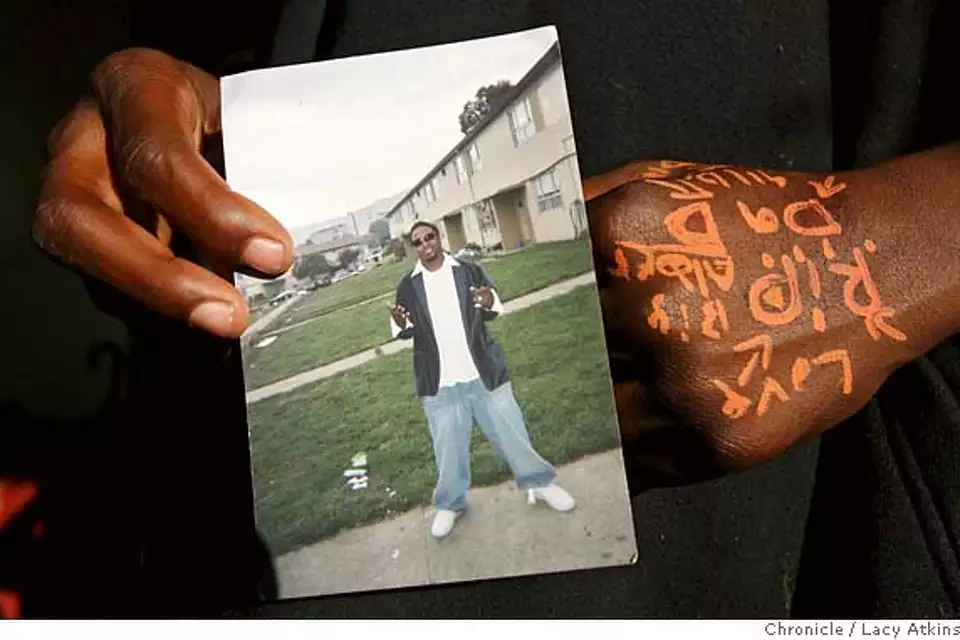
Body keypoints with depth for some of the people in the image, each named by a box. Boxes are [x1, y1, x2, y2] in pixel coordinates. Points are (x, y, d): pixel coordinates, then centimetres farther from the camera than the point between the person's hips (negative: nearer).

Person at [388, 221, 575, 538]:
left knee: (510, 431, 12)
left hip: (483, 372, 0)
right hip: (440, 382, 0)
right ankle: (450, 504, 32)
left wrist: (490, 303, -20)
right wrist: (400, 323, -17)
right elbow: (406, 332, 7)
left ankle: (539, 482, 34)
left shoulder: (469, 270, -2)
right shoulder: (408, 286, 0)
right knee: (448, 447, 11)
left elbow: (496, 310, 4)